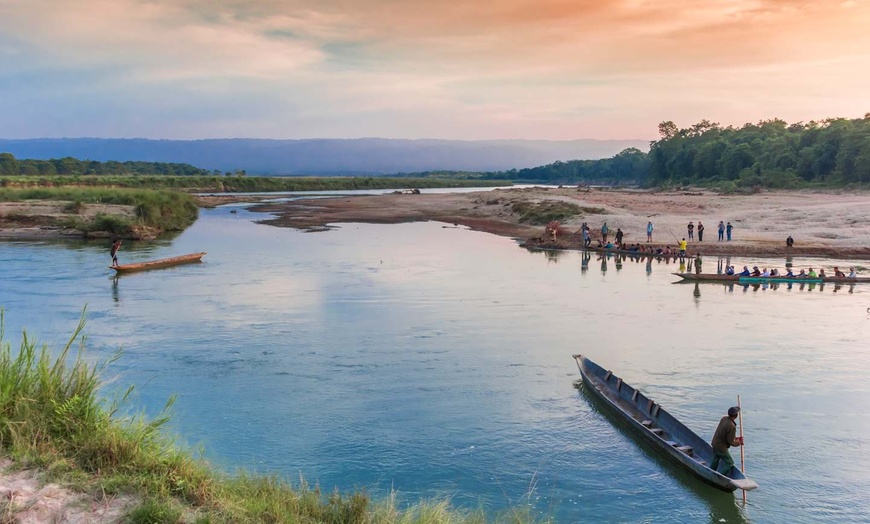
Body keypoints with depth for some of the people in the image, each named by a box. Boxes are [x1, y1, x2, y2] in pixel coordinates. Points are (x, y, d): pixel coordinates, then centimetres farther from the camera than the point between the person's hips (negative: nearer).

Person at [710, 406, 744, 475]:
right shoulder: (732, 426, -29)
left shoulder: (724, 419, -4)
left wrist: (735, 438, 12)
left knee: (716, 459, 26)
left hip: (714, 442, 8)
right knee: (729, 462, 8)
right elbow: (731, 441, -20)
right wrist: (739, 443, -2)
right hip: (721, 447, -8)